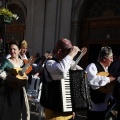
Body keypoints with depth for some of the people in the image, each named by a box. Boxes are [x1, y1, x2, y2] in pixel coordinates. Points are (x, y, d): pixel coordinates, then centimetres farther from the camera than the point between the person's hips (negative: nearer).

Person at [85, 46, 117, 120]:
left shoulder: (106, 68, 12)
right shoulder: (92, 66, -18)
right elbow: (92, 80, -41)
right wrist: (109, 79, -30)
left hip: (104, 105, 9)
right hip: (94, 106, -9)